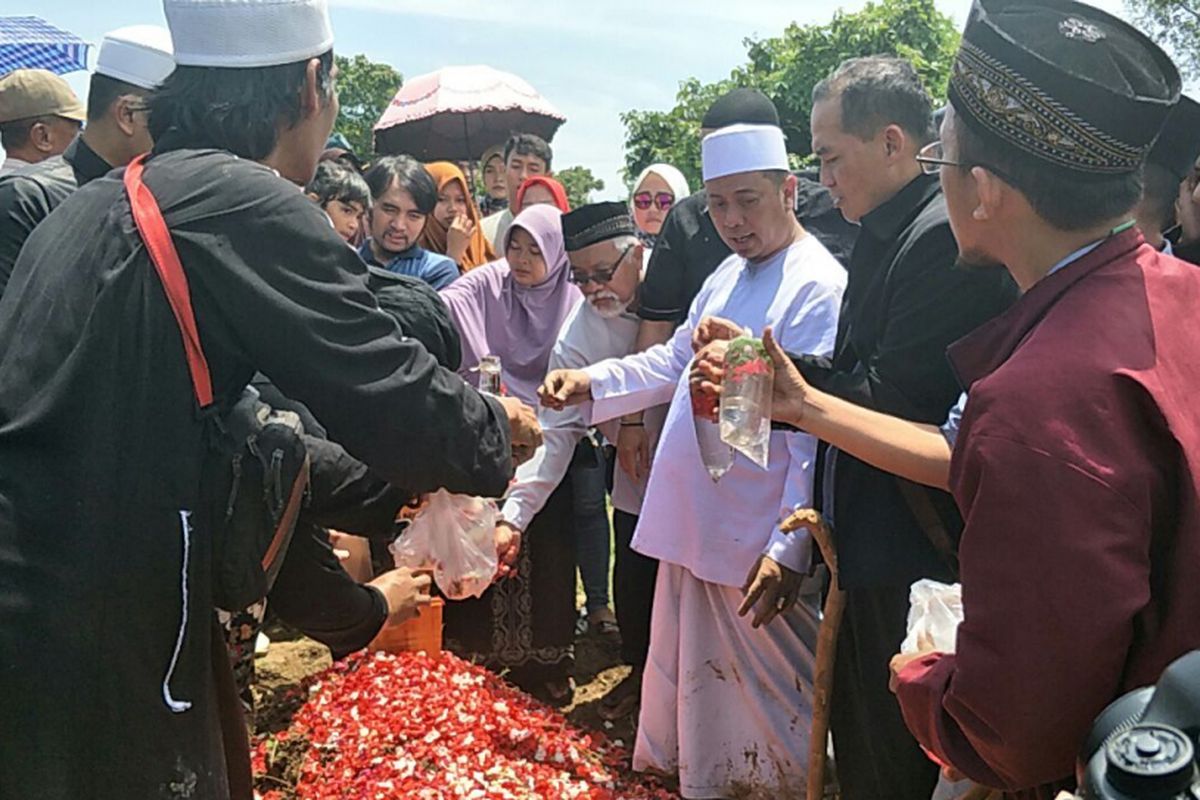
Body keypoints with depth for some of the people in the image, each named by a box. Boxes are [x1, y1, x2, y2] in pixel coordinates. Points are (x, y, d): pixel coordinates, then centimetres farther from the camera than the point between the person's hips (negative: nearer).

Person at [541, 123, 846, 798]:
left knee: (772, 692, 10)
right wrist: (592, 382, 5)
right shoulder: (729, 274, 11)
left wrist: (790, 548, -20)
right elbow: (677, 359, 19)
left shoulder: (821, 287, -15)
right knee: (696, 677, 23)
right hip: (694, 522, 8)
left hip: (756, 545, -8)